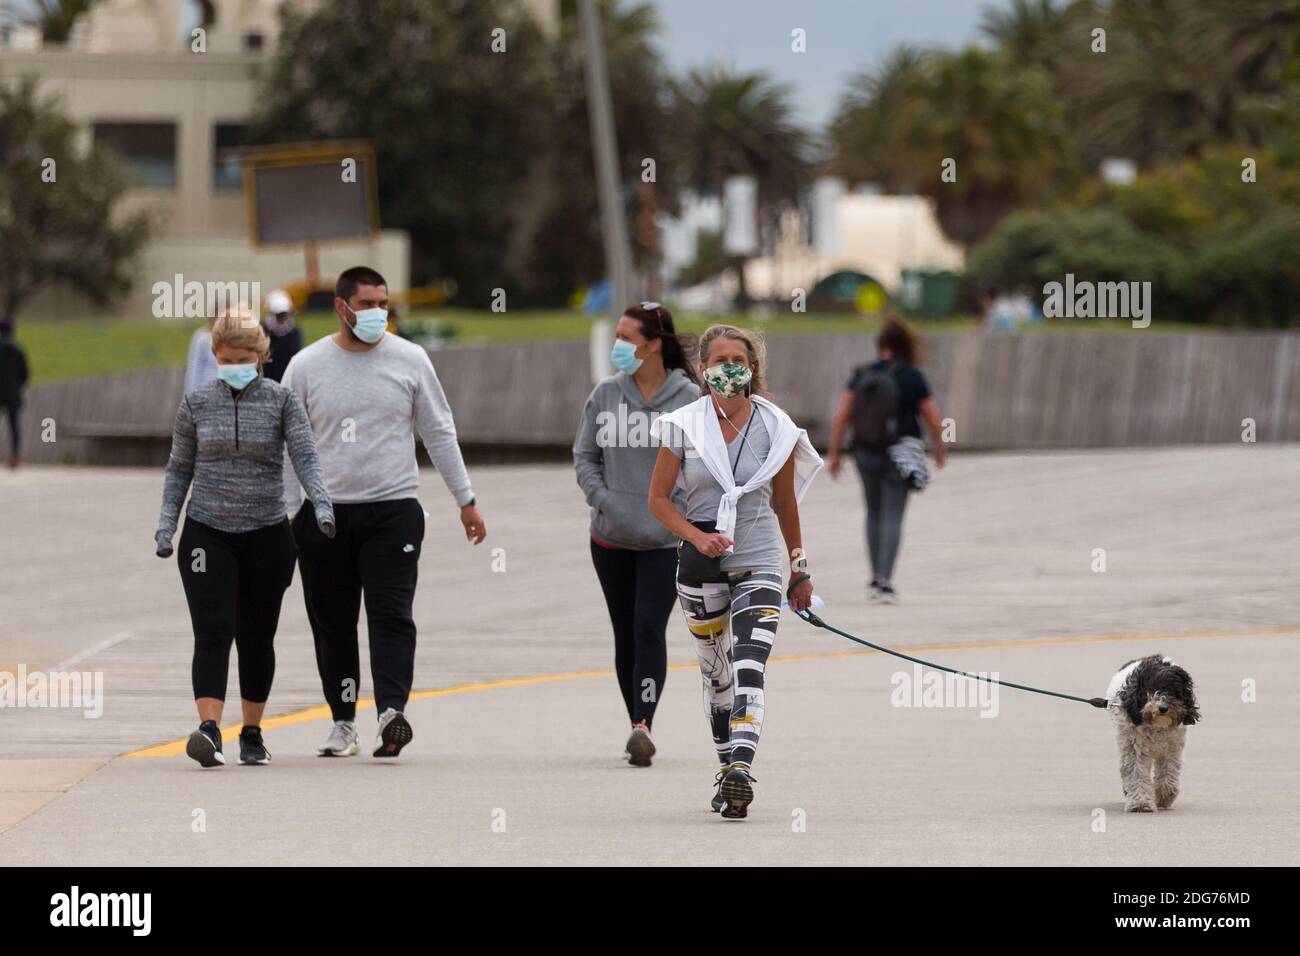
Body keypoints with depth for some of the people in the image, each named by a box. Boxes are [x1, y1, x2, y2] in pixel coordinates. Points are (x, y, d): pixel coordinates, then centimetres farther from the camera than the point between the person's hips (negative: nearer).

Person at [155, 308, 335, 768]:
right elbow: (179, 468, 12)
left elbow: (304, 456, -10)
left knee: (257, 638, 10)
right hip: (207, 534, 0)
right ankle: (209, 730, -24)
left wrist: (322, 503, -27)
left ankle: (252, 733, 23)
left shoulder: (281, 401, 0)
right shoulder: (196, 403, 4)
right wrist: (166, 523, 3)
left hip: (266, 535, 0)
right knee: (213, 633, -13)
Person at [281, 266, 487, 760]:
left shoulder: (409, 360, 4)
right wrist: (286, 514, 2)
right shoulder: (307, 366, 3)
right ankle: (343, 722, 15)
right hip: (325, 513, 1)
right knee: (332, 623, 5)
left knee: (391, 616, -14)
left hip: (394, 510, -1)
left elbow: (439, 432, 12)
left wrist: (466, 500, 11)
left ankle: (391, 713, -25)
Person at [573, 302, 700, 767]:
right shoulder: (605, 394, 4)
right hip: (611, 537, 4)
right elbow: (584, 455, 11)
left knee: (650, 628, -16)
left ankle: (643, 726, -22)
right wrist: (603, 499, -5)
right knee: (626, 634, 10)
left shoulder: (689, 399, -5)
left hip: (666, 540, -4)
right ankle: (638, 727, 20)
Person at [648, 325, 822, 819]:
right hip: (700, 567, 1)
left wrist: (801, 569, 15)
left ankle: (740, 772, -28)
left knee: (748, 671, -16)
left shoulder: (775, 428, 1)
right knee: (714, 670, 9)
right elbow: (658, 499, 1)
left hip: (759, 563, -1)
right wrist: (696, 536, -16)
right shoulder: (684, 426, -2)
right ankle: (726, 766, 24)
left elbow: (785, 503, 11)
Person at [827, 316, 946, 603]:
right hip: (900, 456, -3)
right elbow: (934, 420, -4)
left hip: (866, 453, 3)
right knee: (892, 518, -2)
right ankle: (885, 583, -13)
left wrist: (834, 453, 1)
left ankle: (876, 579, 22)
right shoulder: (913, 376, -8)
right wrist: (940, 449, 14)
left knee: (874, 513, 20)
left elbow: (841, 416, -6)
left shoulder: (862, 375, -2)